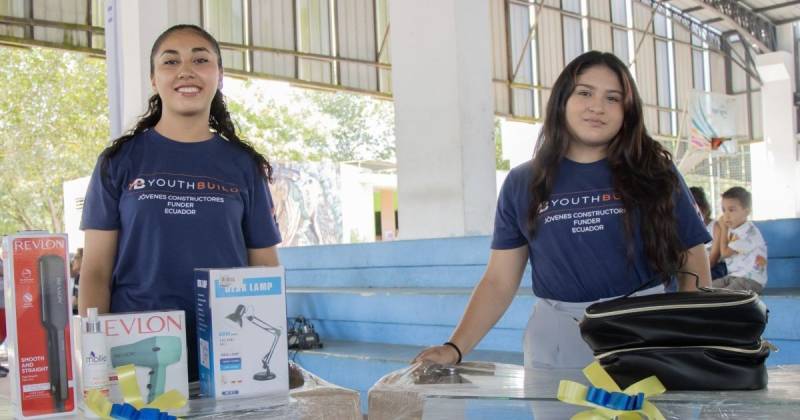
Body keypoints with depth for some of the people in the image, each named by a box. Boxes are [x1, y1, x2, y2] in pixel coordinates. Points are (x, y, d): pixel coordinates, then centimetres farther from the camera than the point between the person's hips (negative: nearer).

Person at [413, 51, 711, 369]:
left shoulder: (654, 174, 3)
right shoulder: (523, 183, 5)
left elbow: (693, 266, 5)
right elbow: (499, 281, 4)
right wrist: (455, 348, -8)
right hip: (556, 343, 1)